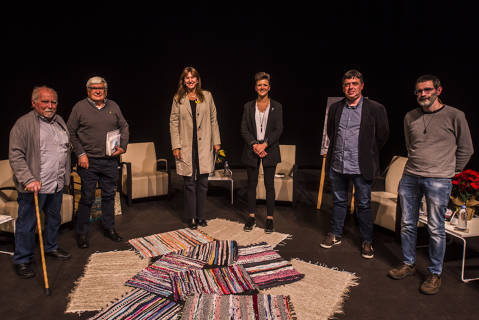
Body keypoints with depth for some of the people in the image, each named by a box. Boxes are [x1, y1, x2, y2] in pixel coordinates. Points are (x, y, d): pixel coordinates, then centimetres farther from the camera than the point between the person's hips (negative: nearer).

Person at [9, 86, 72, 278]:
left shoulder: (59, 121, 12)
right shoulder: (24, 124, -10)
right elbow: (15, 156, -15)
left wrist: (65, 177, 19)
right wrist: (29, 180, -24)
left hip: (57, 185, 7)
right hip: (33, 187, -7)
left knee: (54, 219, 20)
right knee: (27, 224, 4)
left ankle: (51, 248, 38)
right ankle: (22, 261, 19)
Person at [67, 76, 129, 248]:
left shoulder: (113, 106, 9)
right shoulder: (79, 107, -1)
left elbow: (124, 127, 14)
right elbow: (71, 132, 0)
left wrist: (123, 147, 1)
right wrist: (80, 153, -8)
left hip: (111, 160, 4)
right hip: (89, 161, -3)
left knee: (109, 195, 13)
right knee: (87, 198, 1)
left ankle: (109, 228, 27)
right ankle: (82, 233, 16)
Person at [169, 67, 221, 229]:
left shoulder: (207, 96, 8)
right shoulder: (178, 99, 6)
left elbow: (213, 120, 9)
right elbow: (173, 123, 3)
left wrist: (216, 141, 3)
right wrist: (176, 146, -4)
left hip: (204, 146, 1)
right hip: (187, 146, -1)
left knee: (203, 182, 5)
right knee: (189, 183, 2)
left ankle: (201, 216, 19)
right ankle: (191, 218, 14)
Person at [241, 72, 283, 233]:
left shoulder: (277, 106, 4)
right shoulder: (248, 106, 7)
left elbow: (279, 129, -2)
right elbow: (244, 129, 1)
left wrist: (264, 144, -13)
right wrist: (254, 145, -12)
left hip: (270, 150, -1)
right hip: (252, 150, 2)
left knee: (269, 185, 2)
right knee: (252, 184, 7)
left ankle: (269, 218, 13)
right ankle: (251, 217, 19)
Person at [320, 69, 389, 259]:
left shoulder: (375, 109, -4)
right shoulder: (335, 108, 7)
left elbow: (382, 136, 3)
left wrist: (368, 154, 7)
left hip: (360, 167, -3)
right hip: (337, 165, 4)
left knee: (364, 205, 6)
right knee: (339, 202, 17)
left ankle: (367, 241, 23)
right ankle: (335, 235, 31)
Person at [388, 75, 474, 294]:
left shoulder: (455, 116, -3)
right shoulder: (410, 117, 9)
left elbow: (466, 150, 6)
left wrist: (450, 172, 10)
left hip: (438, 181, -4)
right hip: (410, 177, 4)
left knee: (436, 229, 2)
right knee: (407, 224, 11)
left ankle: (435, 274, 18)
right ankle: (408, 264, 27)